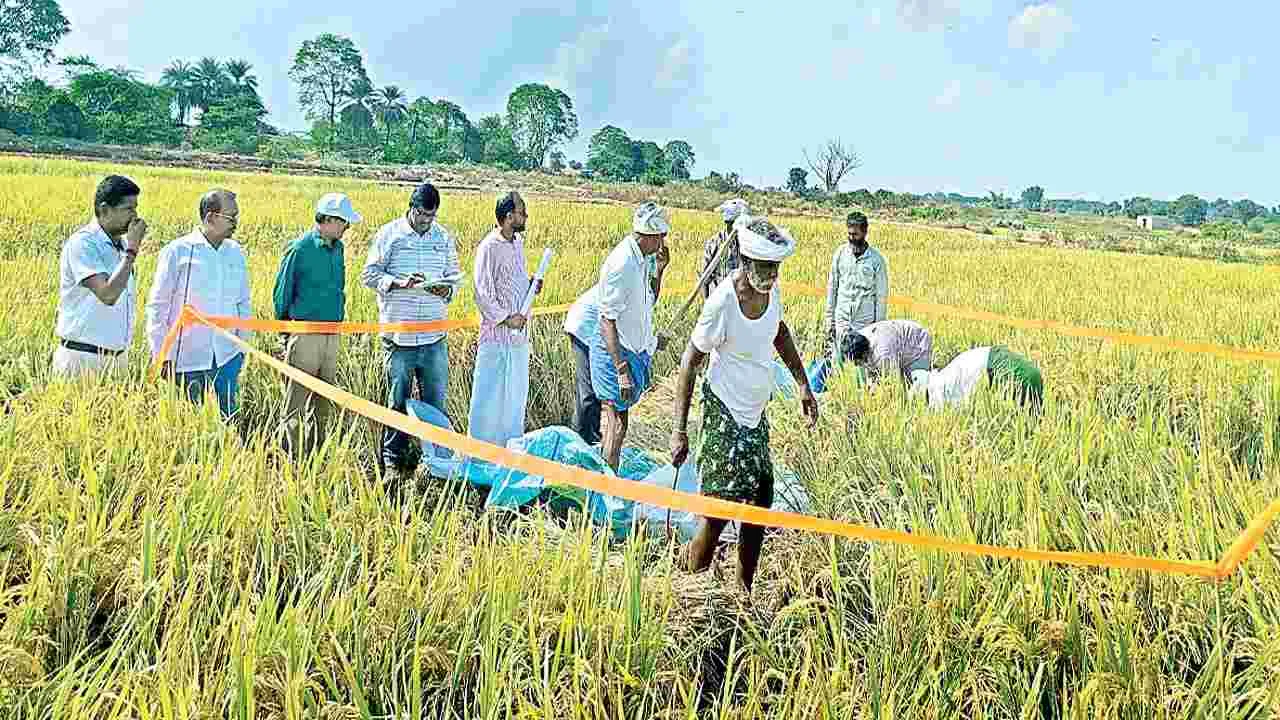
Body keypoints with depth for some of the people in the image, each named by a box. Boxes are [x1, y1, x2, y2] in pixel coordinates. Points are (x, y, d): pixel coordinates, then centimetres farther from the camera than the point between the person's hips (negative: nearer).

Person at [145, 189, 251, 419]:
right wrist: (161, 355, -5)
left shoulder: (236, 253, 5)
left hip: (228, 356, 3)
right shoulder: (177, 252, -7)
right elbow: (157, 306, -3)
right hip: (188, 358, -3)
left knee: (230, 417, 7)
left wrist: (243, 345, 13)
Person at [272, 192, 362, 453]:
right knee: (297, 402, 0)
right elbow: (282, 292, -2)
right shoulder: (300, 249, -11)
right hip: (305, 335, -7)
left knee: (324, 401, 14)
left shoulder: (338, 248, 9)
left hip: (332, 334, 7)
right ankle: (292, 455, 7)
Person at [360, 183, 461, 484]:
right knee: (398, 401, 8)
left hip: (435, 335, 2)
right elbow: (368, 274, -1)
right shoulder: (389, 234, 0)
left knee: (436, 400, 7)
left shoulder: (444, 237, 9)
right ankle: (394, 462, 18)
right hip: (398, 333, -2)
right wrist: (398, 283, -18)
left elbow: (454, 275, 15)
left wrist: (447, 290, -8)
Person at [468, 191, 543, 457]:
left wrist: (531, 284, 4)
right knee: (490, 393, 0)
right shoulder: (489, 247, -15)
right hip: (497, 334, -8)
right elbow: (482, 293, -16)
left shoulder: (518, 242, 11)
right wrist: (505, 318, -17)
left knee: (517, 392, 15)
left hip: (519, 334, 8)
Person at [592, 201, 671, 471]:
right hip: (616, 352, -10)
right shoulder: (621, 264, -21)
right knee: (616, 425, -5)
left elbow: (650, 301, 23)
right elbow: (608, 320, -24)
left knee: (613, 420, 18)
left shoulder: (638, 259, 7)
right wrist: (622, 370, -27)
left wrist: (659, 269, 6)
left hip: (631, 350, 10)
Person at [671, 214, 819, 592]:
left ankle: (744, 595, 28)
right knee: (717, 516, -6)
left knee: (759, 509, 13)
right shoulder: (722, 302, -24)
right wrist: (679, 431, -19)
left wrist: (802, 383, 15)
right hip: (725, 416, -8)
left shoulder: (772, 288, -4)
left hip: (756, 414, 8)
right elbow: (690, 362, -17)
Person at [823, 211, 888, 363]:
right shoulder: (840, 254, 2)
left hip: (865, 323, -2)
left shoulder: (876, 259, -5)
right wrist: (830, 319, 6)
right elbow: (832, 287, 8)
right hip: (841, 320, 2)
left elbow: (882, 295, 0)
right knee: (838, 362, 3)